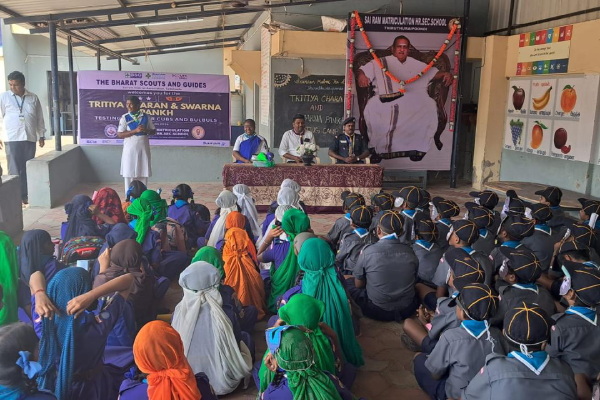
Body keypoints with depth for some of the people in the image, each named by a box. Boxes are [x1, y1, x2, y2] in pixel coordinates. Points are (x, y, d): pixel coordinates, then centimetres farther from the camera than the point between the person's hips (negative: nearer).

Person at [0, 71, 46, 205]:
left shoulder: (33, 98, 8)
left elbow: (39, 118, 13)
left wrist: (41, 135, 12)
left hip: (30, 138, 2)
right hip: (12, 138, -2)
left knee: (28, 168, 5)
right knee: (14, 169, -3)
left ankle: (25, 195, 14)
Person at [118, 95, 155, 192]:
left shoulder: (146, 117, 4)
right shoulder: (124, 118, -1)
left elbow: (154, 131, 10)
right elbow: (120, 134, -7)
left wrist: (147, 130, -12)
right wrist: (135, 131, -18)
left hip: (143, 149, 2)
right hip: (130, 150, -2)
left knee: (143, 174, 5)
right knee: (129, 174, 0)